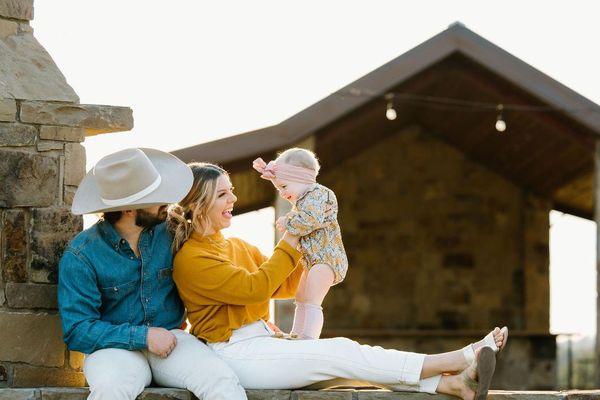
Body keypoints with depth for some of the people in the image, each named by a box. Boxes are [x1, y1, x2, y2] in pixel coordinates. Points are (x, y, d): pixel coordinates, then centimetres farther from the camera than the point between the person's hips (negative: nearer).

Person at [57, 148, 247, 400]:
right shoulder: (81, 255, -8)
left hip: (171, 338, 3)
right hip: (115, 347, -3)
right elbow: (77, 330, -11)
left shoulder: (168, 231, 4)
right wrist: (143, 337, -17)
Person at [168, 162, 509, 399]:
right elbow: (254, 287, -15)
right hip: (236, 354, -9)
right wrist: (290, 242, -4)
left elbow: (284, 286, 25)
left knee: (342, 352, -13)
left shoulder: (237, 247, 20)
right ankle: (462, 358, -25)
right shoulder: (190, 259, -10)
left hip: (262, 343, 9)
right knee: (340, 353, -19)